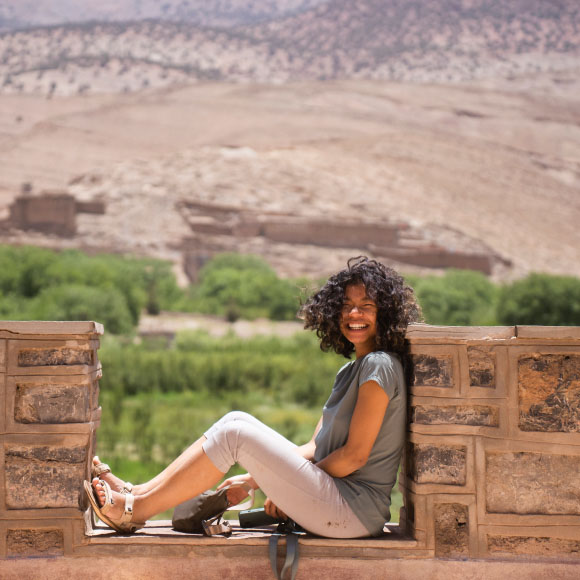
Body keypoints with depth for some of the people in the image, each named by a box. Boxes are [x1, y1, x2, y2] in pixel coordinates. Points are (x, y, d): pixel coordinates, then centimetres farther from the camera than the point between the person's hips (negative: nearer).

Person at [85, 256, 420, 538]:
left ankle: (135, 511, -7)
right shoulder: (350, 371, 18)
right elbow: (316, 448, 15)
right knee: (238, 420, 2)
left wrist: (289, 489, -6)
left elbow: (355, 454, -16)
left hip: (355, 510, -9)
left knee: (233, 434, -15)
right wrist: (253, 480, 6)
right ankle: (138, 493, 1)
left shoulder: (379, 365, -12)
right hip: (333, 494, 9)